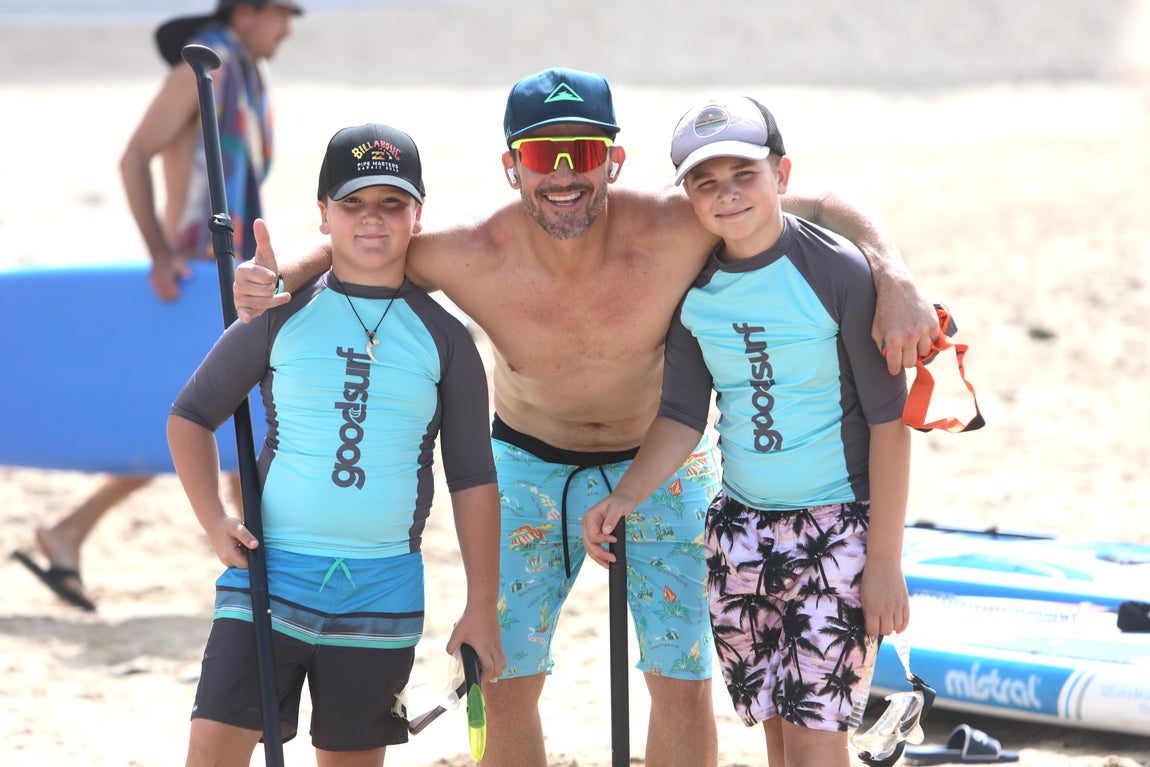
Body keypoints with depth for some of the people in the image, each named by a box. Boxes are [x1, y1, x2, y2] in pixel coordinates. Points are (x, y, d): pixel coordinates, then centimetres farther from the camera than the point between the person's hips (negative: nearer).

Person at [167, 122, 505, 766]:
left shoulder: (445, 339, 4)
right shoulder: (282, 317, 2)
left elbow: (473, 478, 8)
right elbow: (191, 416, 10)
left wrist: (483, 607, 5)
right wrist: (215, 522, -4)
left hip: (381, 589, 1)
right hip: (271, 569, -1)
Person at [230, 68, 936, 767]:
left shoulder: (673, 230, -30)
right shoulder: (472, 259, -27)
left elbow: (822, 208, -22)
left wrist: (896, 282, -39)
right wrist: (282, 280, -30)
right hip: (531, 469, 1)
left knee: (683, 682, 0)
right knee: (505, 676, 1)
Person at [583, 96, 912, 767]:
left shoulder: (840, 273, -13)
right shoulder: (695, 286, 1)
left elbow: (890, 421, -10)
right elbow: (684, 416, 7)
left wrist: (885, 561, -12)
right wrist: (625, 497, -11)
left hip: (839, 529, -5)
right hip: (741, 530, 5)